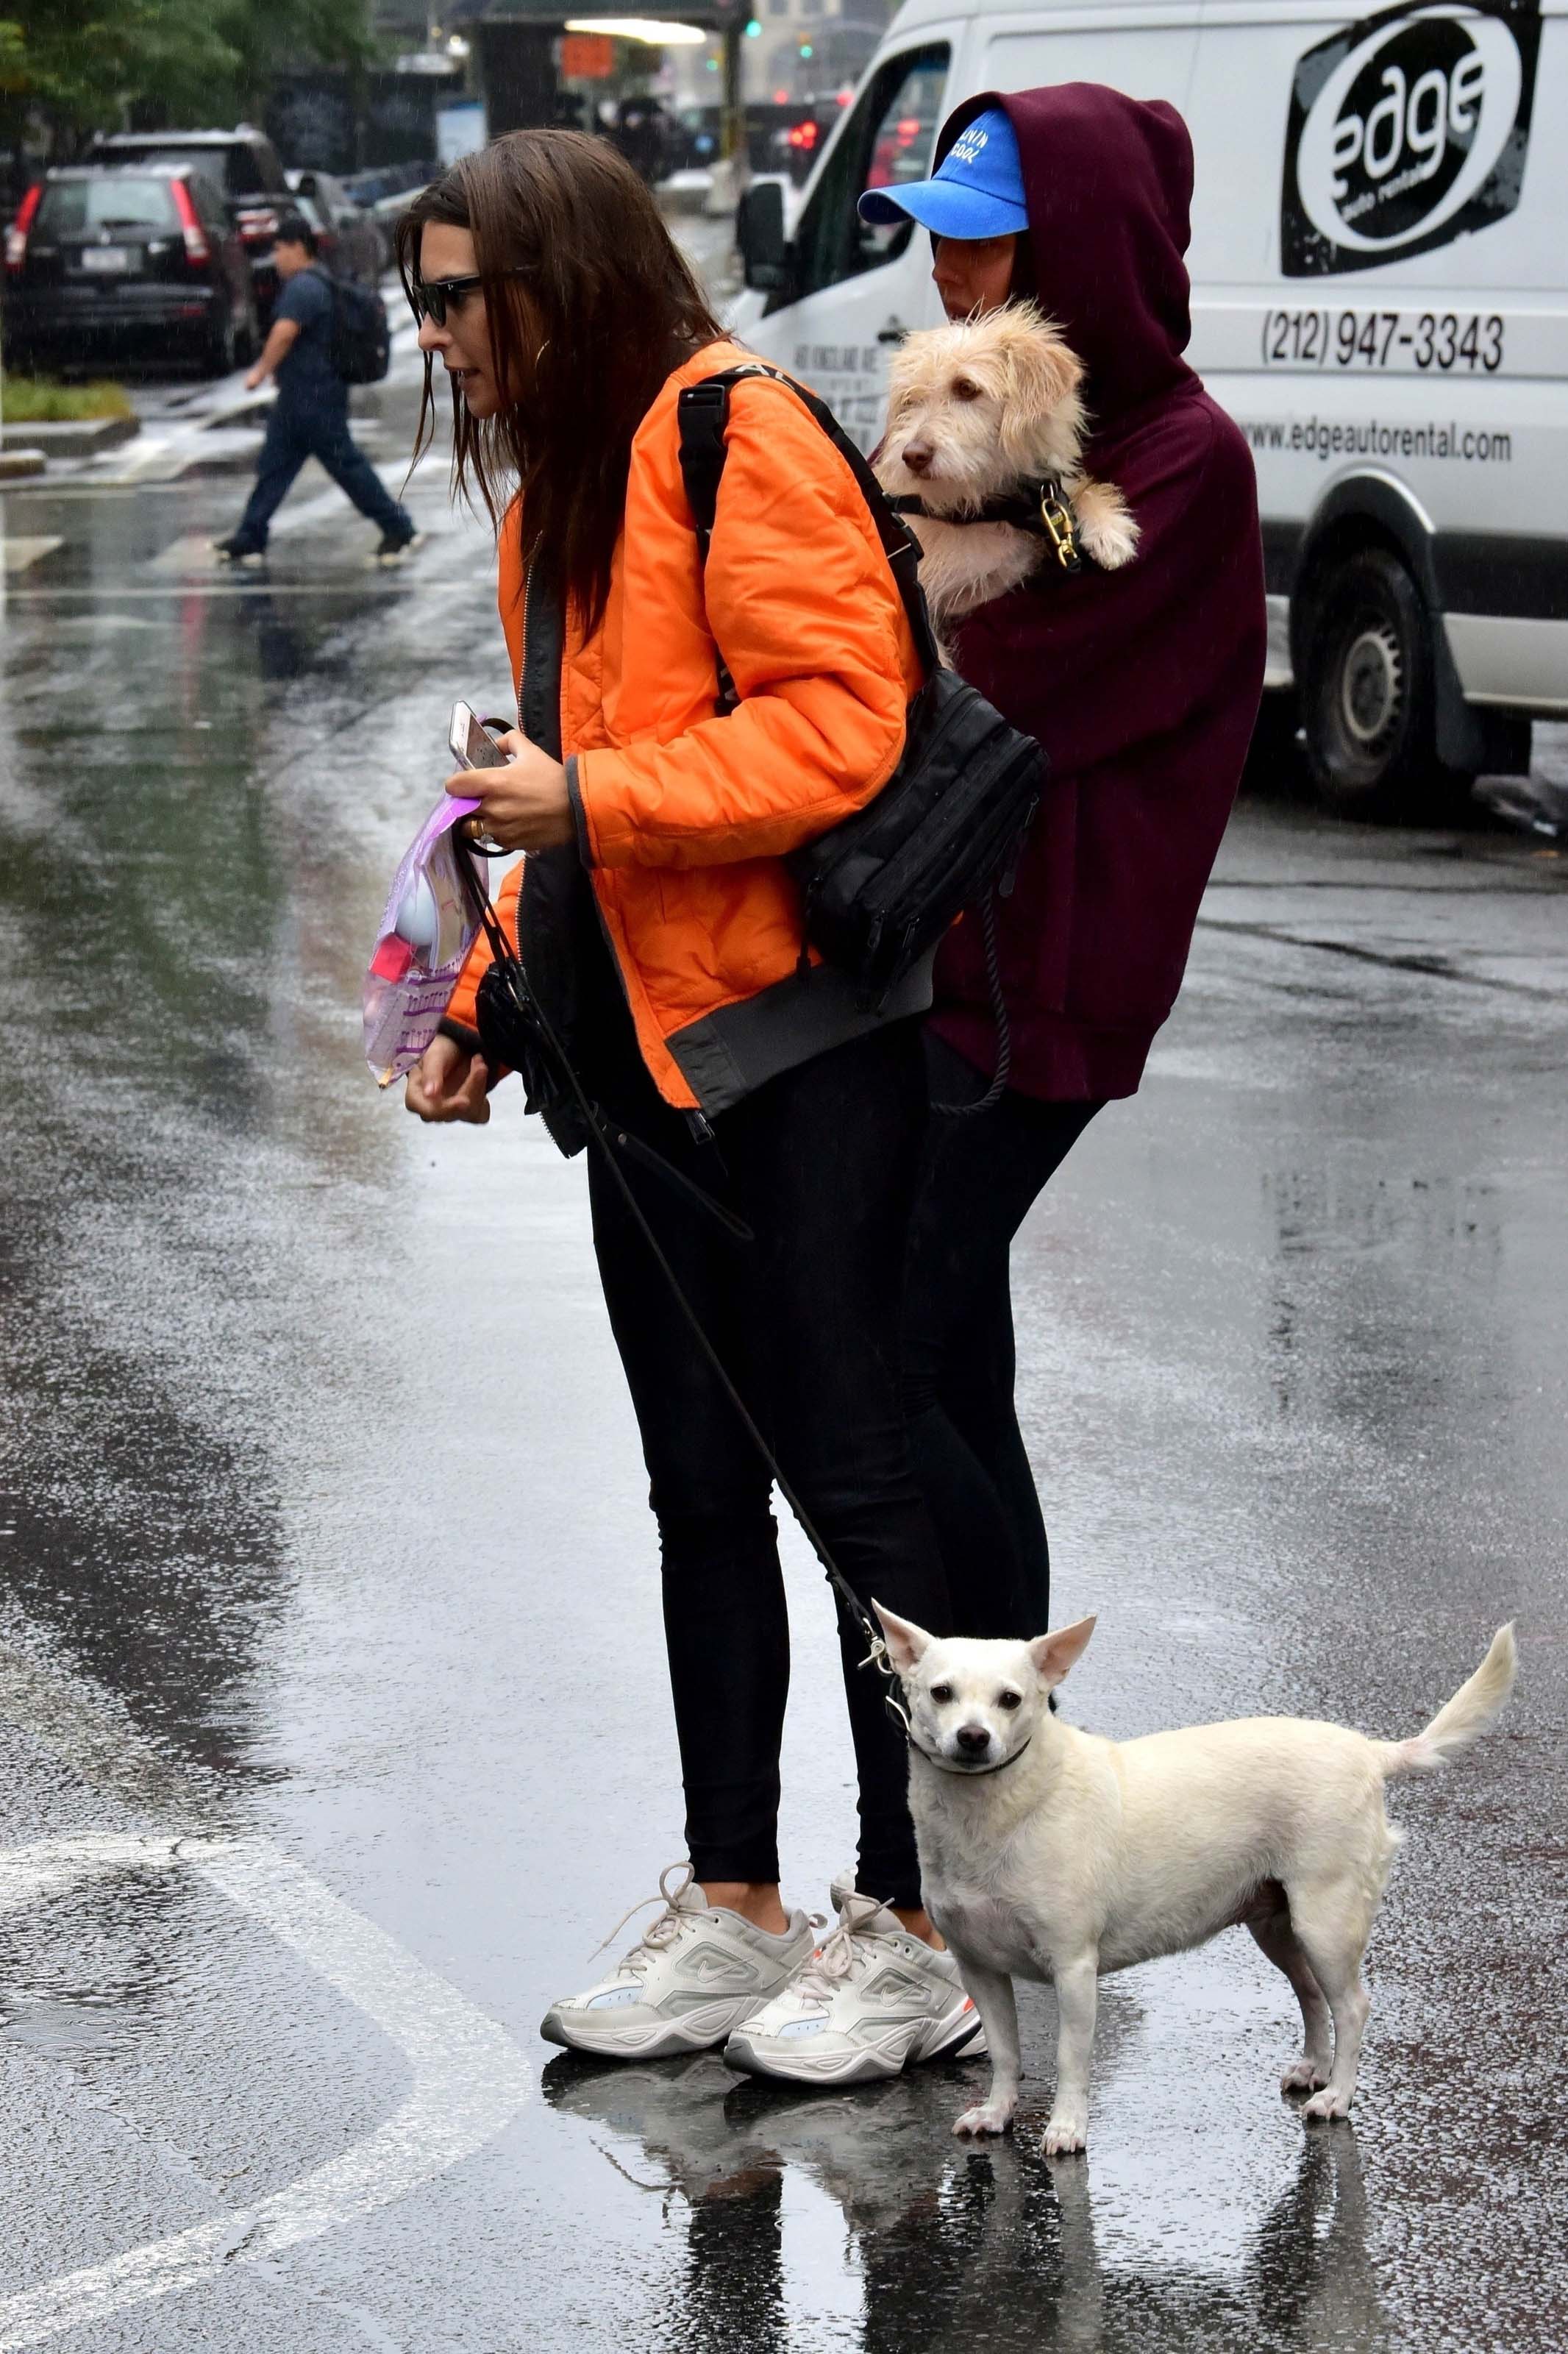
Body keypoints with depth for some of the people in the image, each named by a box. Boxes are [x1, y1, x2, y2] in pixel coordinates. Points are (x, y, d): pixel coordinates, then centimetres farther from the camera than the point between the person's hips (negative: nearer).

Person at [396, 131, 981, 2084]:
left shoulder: (733, 437, -14)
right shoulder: (554, 481, 16)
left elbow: (842, 722, -22)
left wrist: (592, 803, -22)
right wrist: (488, 1006, 15)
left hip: (799, 1045, -9)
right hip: (645, 1053, 9)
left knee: (849, 1474, -2)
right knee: (702, 1489, 14)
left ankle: (914, 1929, 8)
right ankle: (730, 1914, 23)